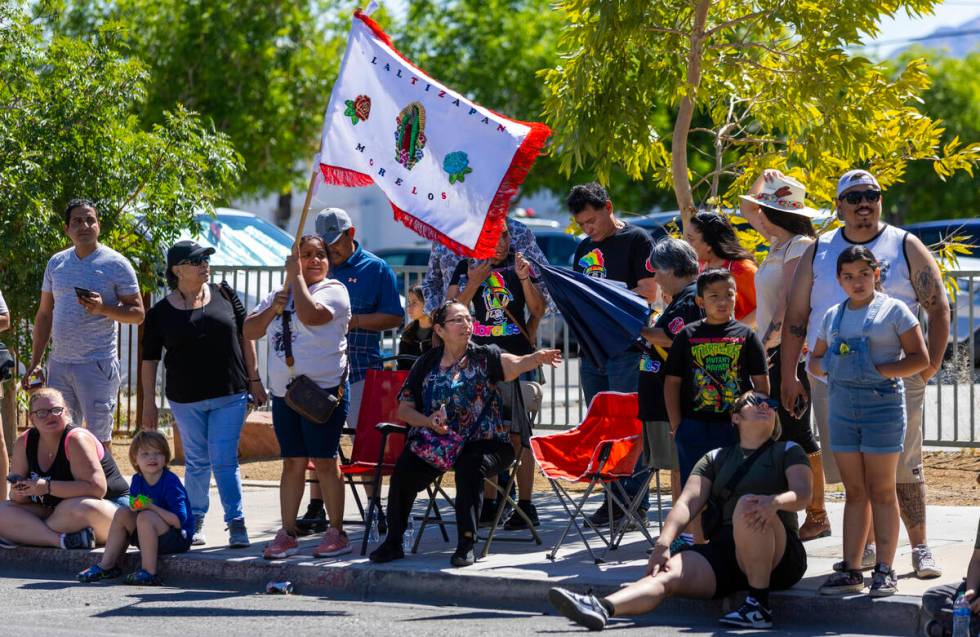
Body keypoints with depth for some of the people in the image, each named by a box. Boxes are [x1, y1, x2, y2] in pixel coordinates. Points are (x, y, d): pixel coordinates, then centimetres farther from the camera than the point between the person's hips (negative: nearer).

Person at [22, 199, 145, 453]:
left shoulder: (116, 264, -3)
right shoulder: (56, 263, 11)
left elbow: (137, 313, -3)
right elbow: (44, 315, 16)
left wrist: (103, 308, -21)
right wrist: (34, 363, 11)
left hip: (98, 365, -5)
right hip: (58, 365, 5)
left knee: (99, 440, -4)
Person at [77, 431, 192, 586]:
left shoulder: (170, 482, -18)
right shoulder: (137, 481, 3)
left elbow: (179, 520, -23)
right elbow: (135, 509, 10)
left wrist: (151, 507, -25)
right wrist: (134, 507, -14)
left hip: (180, 539, -7)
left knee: (146, 517, -29)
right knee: (122, 512, -3)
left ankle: (149, 572, -29)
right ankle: (107, 566, -2)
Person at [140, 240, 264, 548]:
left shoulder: (223, 294, 2)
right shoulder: (160, 312, -2)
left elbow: (245, 336, 9)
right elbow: (150, 359, 3)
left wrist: (254, 380, 7)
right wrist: (149, 403, 0)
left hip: (230, 395, 0)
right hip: (186, 399, 0)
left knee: (224, 461, -6)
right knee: (197, 462, 10)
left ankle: (236, 523, -4)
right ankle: (195, 522, 22)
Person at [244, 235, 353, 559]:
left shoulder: (333, 290, -3)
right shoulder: (281, 294, 17)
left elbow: (310, 314, -23)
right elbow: (249, 331, 13)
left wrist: (296, 277, -13)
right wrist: (273, 309, -4)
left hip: (322, 389, -6)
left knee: (324, 460, -5)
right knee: (292, 462, 8)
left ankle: (337, 532, 1)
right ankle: (287, 534, 11)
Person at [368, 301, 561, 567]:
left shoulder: (483, 357, 0)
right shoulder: (427, 363, 10)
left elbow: (514, 364, -22)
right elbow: (403, 408, 11)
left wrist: (536, 358, -45)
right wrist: (428, 421, -9)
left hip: (483, 442, -3)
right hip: (436, 443, 3)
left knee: (469, 467, -34)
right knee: (405, 469, -21)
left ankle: (466, 544, -21)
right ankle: (393, 543, -3)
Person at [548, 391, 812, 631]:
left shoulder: (787, 452, 13)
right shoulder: (716, 458, 21)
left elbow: (802, 494, -5)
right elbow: (688, 503, 7)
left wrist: (773, 502, -28)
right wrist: (663, 543, -12)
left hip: (780, 558, -3)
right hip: (723, 550, 3)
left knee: (748, 505, -33)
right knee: (667, 574, -26)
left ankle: (759, 605, -32)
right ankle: (602, 607, -53)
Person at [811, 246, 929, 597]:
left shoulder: (893, 310, -3)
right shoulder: (833, 316, 12)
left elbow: (920, 359, -6)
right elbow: (815, 360, 21)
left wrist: (878, 371, -16)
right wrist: (828, 366, -2)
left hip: (882, 402, -5)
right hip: (842, 406, 5)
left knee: (881, 490, -2)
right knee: (854, 492, 8)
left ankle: (885, 571, 1)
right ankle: (851, 571, 10)